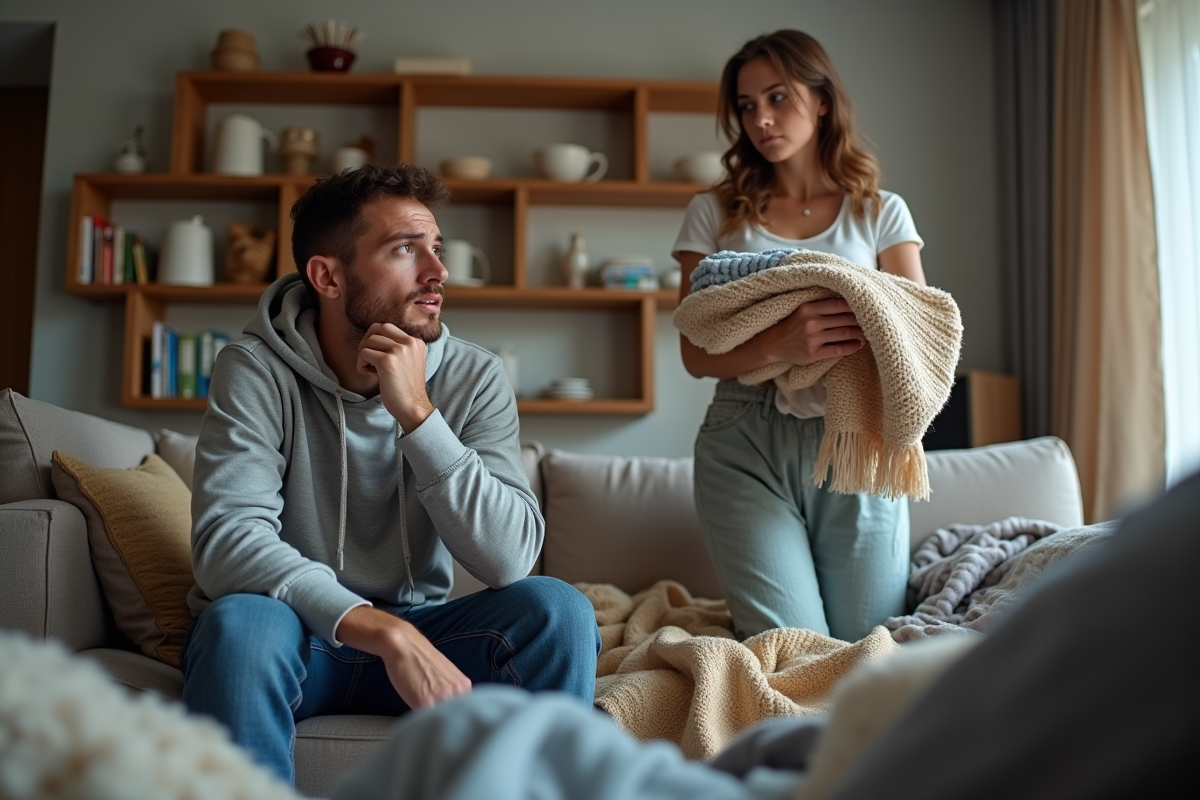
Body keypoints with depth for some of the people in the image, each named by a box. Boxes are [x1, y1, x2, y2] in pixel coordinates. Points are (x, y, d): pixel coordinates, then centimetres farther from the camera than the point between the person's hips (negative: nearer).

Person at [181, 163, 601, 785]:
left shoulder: (475, 378, -7)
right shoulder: (258, 369, -13)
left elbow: (509, 559, -17)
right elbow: (226, 540, -25)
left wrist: (417, 413, -26)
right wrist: (386, 632, -36)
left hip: (413, 634, 2)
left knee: (556, 609, -22)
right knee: (243, 622, -34)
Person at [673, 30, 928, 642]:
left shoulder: (882, 212, 12)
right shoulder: (715, 214, 9)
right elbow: (697, 354, 0)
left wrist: (872, 330, -19)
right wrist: (781, 345, -21)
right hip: (747, 447, -1)